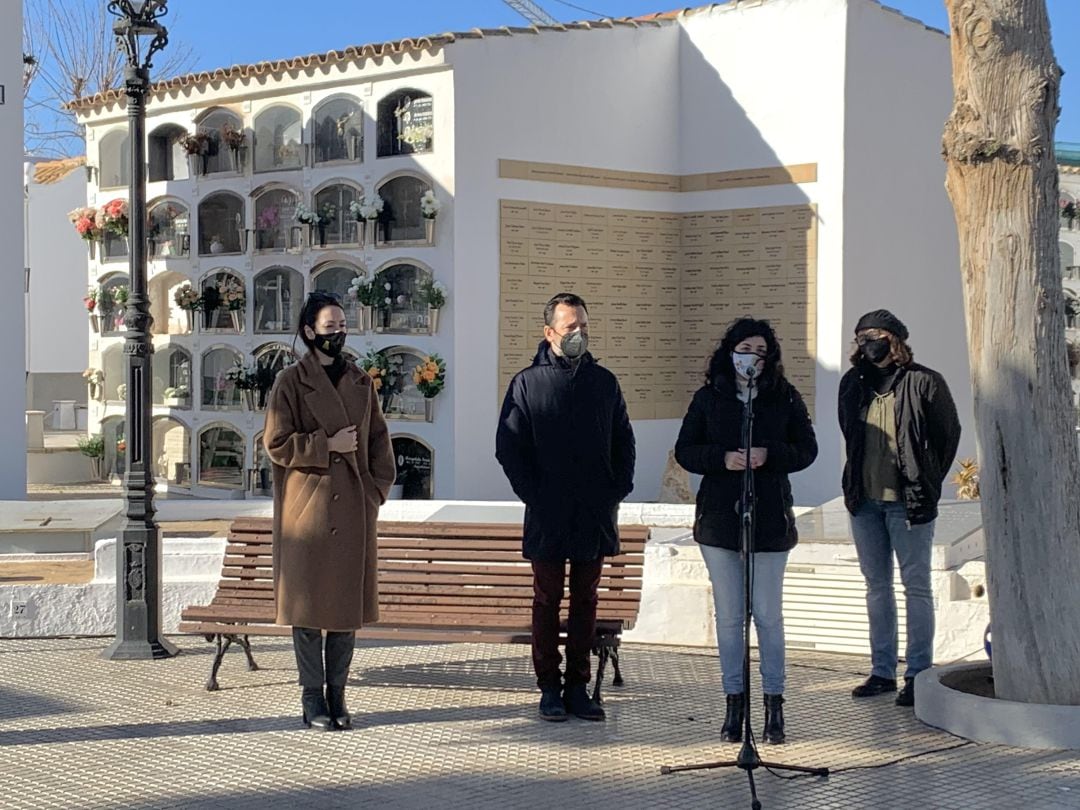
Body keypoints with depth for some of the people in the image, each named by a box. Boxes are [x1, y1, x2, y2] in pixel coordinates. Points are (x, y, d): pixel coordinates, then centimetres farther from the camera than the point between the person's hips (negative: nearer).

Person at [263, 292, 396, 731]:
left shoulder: (360, 382, 12)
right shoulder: (291, 382, -2)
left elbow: (378, 440, 16)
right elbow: (276, 444, -6)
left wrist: (377, 489, 4)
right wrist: (327, 445, -13)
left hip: (353, 508, 4)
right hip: (307, 508, -4)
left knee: (348, 599, 5)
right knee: (308, 600, -1)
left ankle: (337, 694, 14)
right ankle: (313, 698, 7)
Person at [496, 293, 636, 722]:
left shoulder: (604, 382, 10)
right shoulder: (527, 383, -1)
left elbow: (623, 441, 15)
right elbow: (509, 447, -1)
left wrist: (618, 490, 3)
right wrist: (533, 496, -8)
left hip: (596, 515, 3)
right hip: (548, 517, -3)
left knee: (585, 599, 8)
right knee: (547, 599, 4)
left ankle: (577, 686, 15)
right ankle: (549, 687, 11)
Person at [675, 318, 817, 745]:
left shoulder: (785, 398, 3)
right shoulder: (709, 398, 5)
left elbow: (806, 449, 5)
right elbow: (684, 450, 5)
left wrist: (771, 455, -13)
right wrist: (722, 458, -14)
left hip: (769, 518, -1)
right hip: (719, 517, 1)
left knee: (768, 614, 2)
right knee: (728, 615, 6)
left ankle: (774, 704, 12)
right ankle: (734, 703, 14)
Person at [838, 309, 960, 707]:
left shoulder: (924, 383, -6)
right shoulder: (853, 384, 8)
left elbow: (949, 435, 1)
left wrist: (927, 482, 4)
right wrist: (857, 483, 14)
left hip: (908, 501, -6)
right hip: (865, 500, 6)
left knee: (916, 587, -1)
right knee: (877, 586, 11)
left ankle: (918, 674, 4)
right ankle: (882, 671, 18)